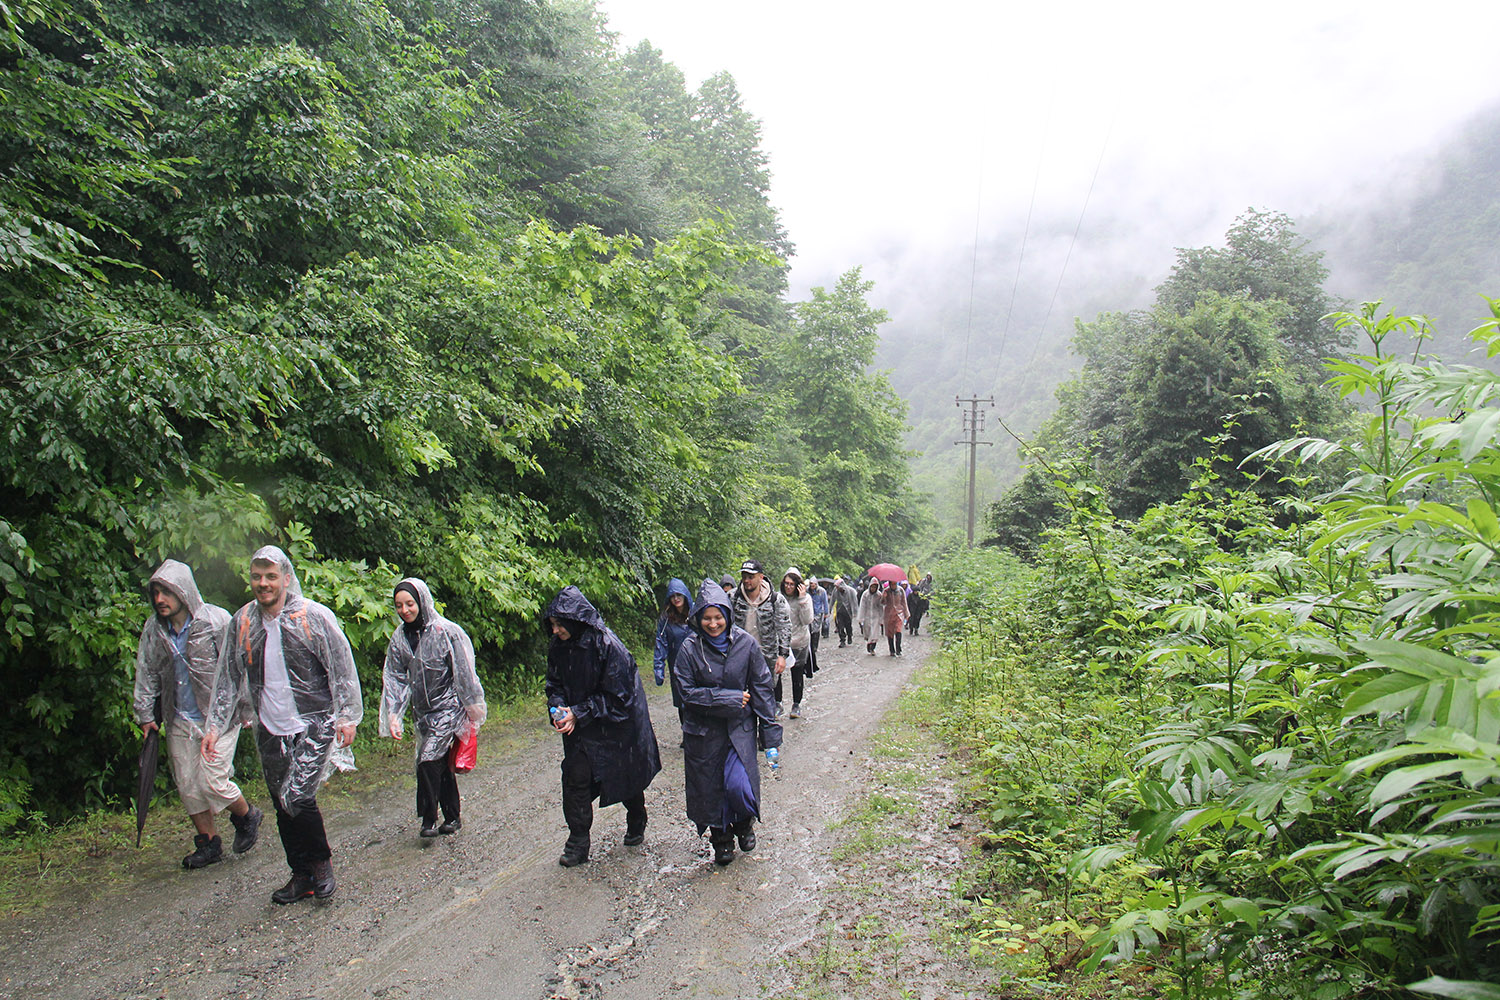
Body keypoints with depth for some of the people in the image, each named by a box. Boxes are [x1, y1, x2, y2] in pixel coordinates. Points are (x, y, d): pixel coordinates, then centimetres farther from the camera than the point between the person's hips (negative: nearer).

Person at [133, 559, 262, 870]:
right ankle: (208, 843, 24)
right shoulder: (153, 629, 0)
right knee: (187, 785, 9)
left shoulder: (216, 620, -14)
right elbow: (146, 673, 12)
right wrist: (146, 714, 11)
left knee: (213, 781, -8)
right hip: (179, 720, 6)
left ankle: (246, 816, 21)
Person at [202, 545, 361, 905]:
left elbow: (342, 670, -4)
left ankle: (321, 863, 8)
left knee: (298, 797, -15)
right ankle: (302, 875, 25)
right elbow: (228, 678, 12)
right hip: (269, 730, 5)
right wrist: (215, 726, 7)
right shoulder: (241, 622, 5)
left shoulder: (315, 617, -8)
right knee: (283, 808, 10)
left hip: (313, 724, -5)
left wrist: (346, 716, -8)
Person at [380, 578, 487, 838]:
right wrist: (392, 715, -5)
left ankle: (429, 818, 1)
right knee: (441, 763, 12)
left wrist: (473, 709, -4)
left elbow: (464, 673, -8)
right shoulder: (399, 637, 2)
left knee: (428, 760, -14)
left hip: (447, 707, -5)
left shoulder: (446, 631, -13)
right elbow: (394, 678, 4)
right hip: (422, 712, 5)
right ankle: (452, 817, 24)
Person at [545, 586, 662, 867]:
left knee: (627, 778, 14)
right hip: (579, 728, 4)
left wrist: (578, 713, -23)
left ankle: (636, 824, 41)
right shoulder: (558, 647, -7)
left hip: (617, 725, -4)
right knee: (575, 777, -8)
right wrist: (558, 709, -15)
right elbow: (555, 685, 5)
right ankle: (578, 843, 5)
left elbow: (615, 695, -21)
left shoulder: (608, 646, -26)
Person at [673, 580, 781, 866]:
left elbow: (761, 688, 0)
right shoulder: (690, 648, -9)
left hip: (740, 726, 0)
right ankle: (721, 839, 32)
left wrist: (770, 731, 0)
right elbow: (687, 691, -10)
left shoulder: (746, 643, -6)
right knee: (710, 788, 7)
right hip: (703, 730, 0)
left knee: (738, 784, -11)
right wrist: (728, 698, -15)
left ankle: (744, 822, 23)